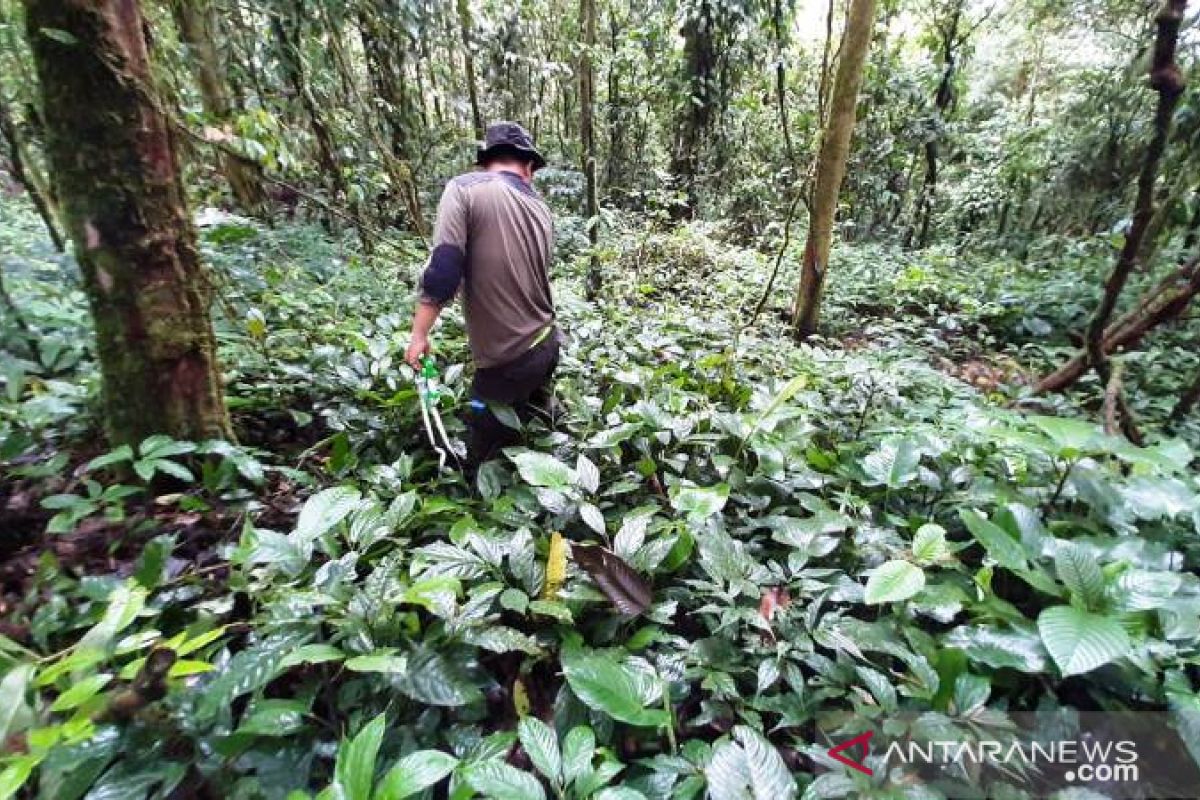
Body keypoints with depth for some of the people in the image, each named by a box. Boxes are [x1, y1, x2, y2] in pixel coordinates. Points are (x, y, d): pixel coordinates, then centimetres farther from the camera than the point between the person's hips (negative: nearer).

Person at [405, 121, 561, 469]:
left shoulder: (465, 188, -10)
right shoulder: (541, 207, 8)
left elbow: (443, 270, -18)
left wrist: (419, 334, -9)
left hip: (507, 358, -6)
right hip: (547, 344, 7)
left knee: (483, 463, 9)